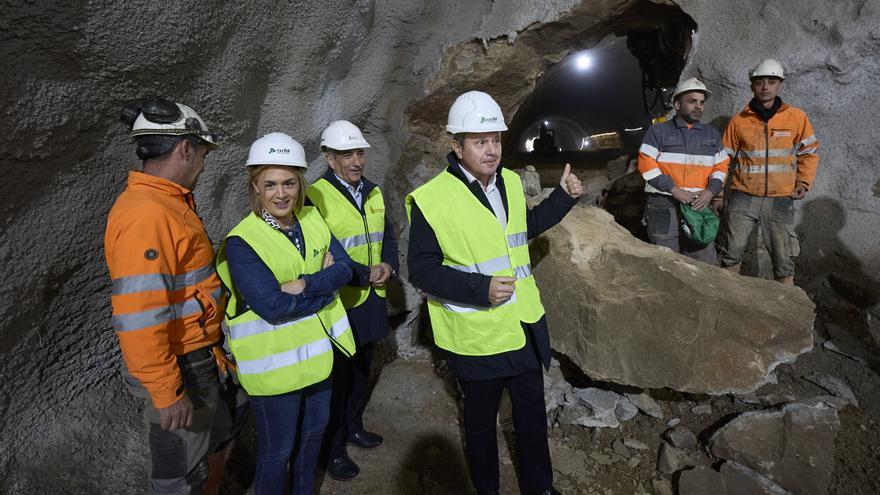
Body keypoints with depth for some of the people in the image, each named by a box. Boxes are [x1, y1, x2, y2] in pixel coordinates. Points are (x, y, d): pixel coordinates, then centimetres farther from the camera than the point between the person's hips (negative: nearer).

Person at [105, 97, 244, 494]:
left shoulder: (168, 202, 6)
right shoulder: (145, 215, -26)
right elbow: (138, 318, -29)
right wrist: (166, 393, -24)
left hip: (203, 354, 10)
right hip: (179, 368, -10)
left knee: (227, 419, 30)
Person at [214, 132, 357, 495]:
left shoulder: (311, 219, 1)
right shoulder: (242, 242, -19)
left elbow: (344, 268, -7)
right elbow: (273, 306, -26)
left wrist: (305, 284, -23)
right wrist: (326, 284, -17)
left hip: (318, 350, 7)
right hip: (274, 362, -6)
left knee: (314, 430, 25)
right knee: (277, 449, 10)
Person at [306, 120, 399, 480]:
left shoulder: (373, 193, 8)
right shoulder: (315, 196, -15)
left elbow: (387, 237, 13)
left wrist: (388, 266, -8)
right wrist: (365, 274, -19)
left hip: (371, 301, 7)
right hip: (338, 303, -7)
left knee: (361, 370, 22)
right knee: (337, 378, 6)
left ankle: (354, 427, 42)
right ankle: (333, 450, 24)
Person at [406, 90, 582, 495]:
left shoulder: (510, 182, 3)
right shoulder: (431, 199, -19)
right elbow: (421, 269, -17)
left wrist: (564, 197, 9)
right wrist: (480, 289, -26)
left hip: (526, 325, 6)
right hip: (476, 336, -6)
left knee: (533, 413, 21)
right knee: (481, 419, 16)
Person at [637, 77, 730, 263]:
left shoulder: (712, 135, 17)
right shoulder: (658, 131, 4)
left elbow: (721, 167, 15)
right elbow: (647, 166, -6)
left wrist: (710, 191, -5)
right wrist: (674, 190, -13)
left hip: (698, 205, 4)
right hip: (663, 206, -3)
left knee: (704, 261, 1)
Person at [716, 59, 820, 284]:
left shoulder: (796, 117, 3)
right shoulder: (739, 121, 1)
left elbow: (809, 152, 13)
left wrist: (804, 182, 0)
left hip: (780, 199, 0)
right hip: (743, 197, 0)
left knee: (783, 259, 5)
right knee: (731, 253, 1)